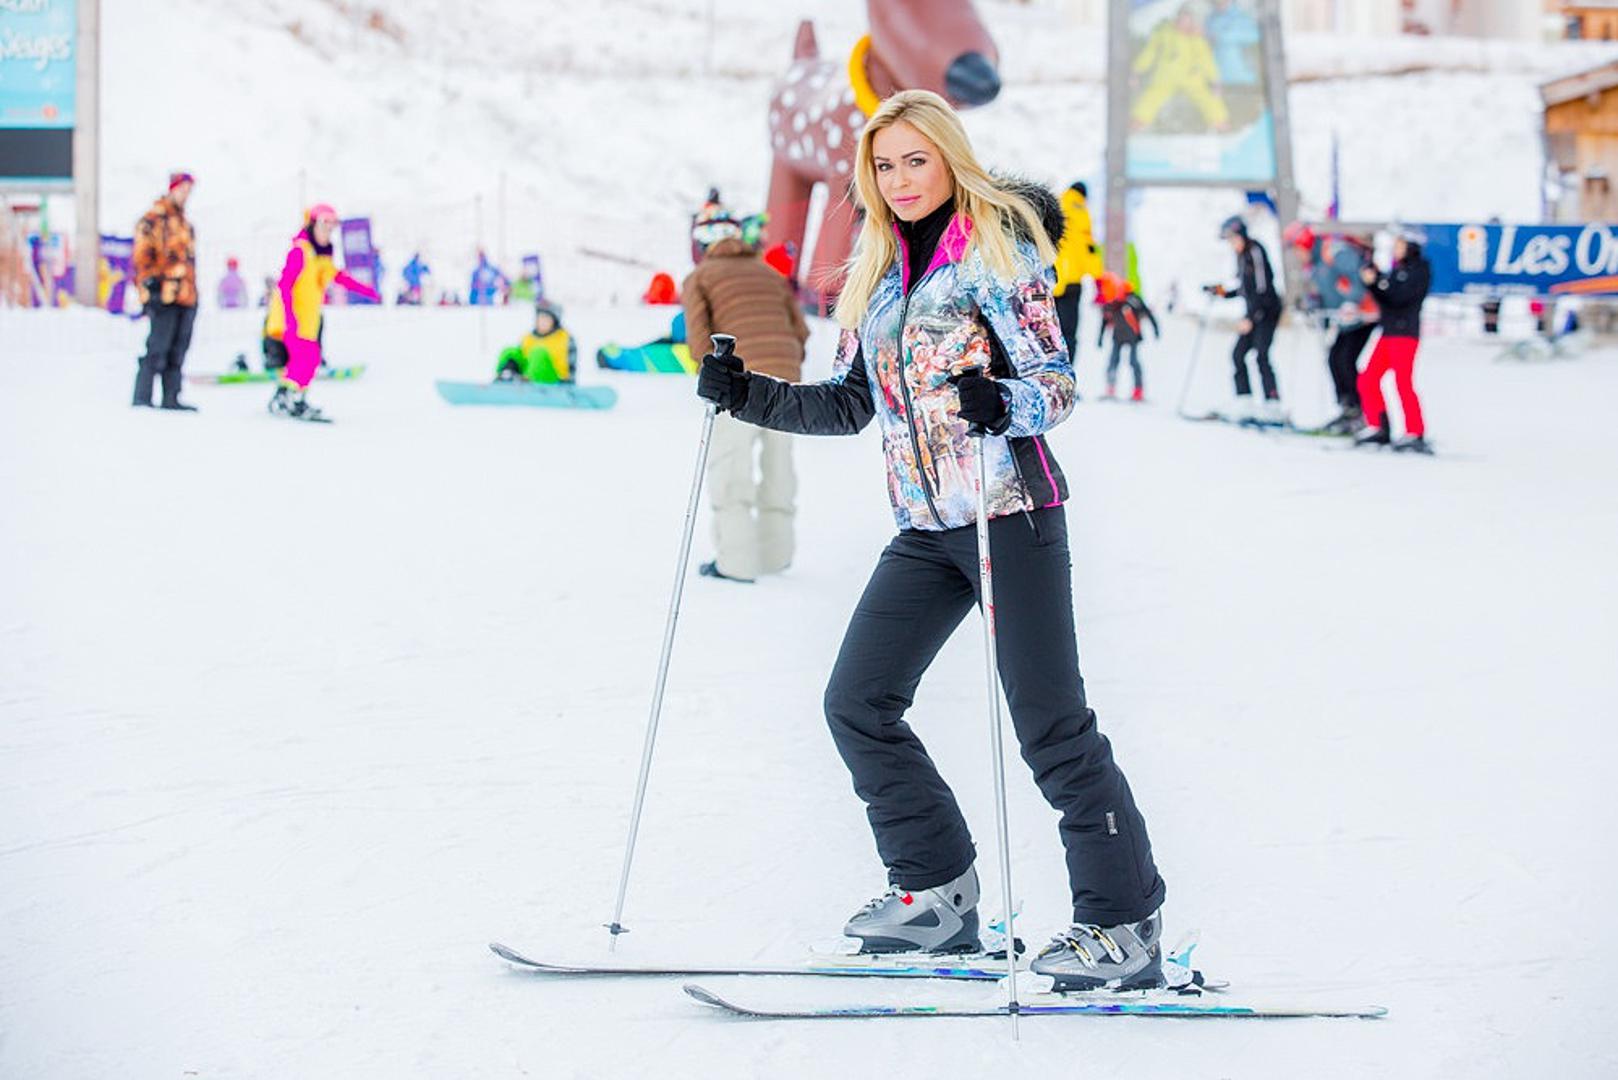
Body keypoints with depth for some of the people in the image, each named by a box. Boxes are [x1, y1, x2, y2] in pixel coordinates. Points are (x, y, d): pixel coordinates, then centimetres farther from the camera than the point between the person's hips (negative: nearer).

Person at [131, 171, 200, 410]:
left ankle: (171, 397, 14)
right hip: (165, 296, -8)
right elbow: (142, 255, -10)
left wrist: (192, 289, 25)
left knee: (178, 350, 9)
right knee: (158, 348, -10)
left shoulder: (183, 222, 22)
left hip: (186, 297, 9)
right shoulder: (154, 218, -5)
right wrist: (151, 283, -16)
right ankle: (142, 397, -7)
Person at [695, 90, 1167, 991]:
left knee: (1052, 725, -9)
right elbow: (850, 404, 19)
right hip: (925, 527, 8)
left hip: (1011, 514, -8)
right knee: (858, 703, 4)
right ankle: (939, 894, 14)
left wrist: (1002, 403, -33)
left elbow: (1058, 384, -12)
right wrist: (748, 395, 8)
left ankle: (1125, 925, -1)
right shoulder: (880, 270, 14)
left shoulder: (997, 250, -6)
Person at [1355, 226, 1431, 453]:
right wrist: (1372, 283, 1)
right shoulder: (1398, 269, 18)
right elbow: (1385, 300, 15)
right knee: (1367, 380, 6)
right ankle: (1377, 428, 13)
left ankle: (1416, 433, -14)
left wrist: (1377, 281, -18)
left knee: (1403, 383, -14)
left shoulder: (1420, 270, -6)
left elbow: (1400, 297, -19)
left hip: (1405, 332, -9)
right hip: (1389, 331, 9)